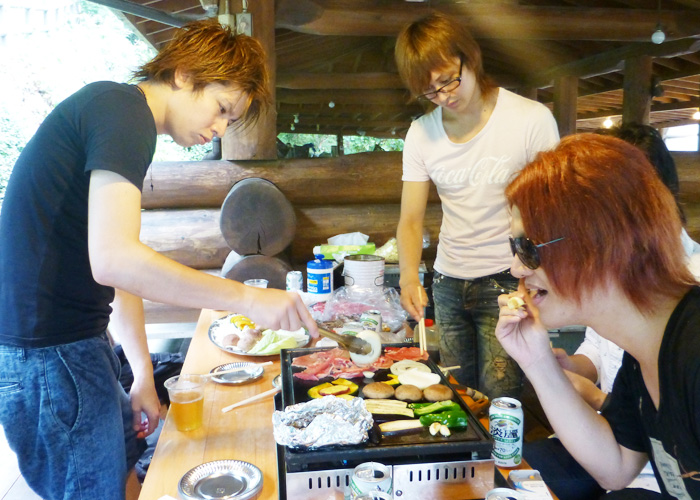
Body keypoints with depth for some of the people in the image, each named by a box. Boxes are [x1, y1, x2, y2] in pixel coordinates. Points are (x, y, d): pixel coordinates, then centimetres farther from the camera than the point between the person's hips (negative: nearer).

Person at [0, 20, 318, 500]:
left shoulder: (122, 115, 15)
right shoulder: (124, 110, -16)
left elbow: (123, 267, 15)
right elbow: (113, 260, -30)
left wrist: (143, 373, 14)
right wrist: (248, 298, -24)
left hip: (75, 337, 10)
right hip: (45, 353, -10)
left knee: (123, 458, 23)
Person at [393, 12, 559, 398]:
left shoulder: (532, 119, -12)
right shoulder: (421, 132, -1)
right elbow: (410, 219, -1)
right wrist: (409, 278, -19)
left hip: (507, 280, -4)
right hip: (447, 281, 4)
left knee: (498, 400, -4)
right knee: (456, 392, 14)